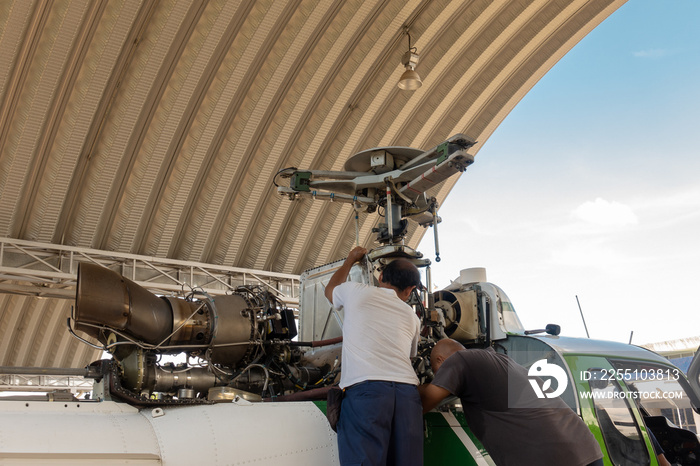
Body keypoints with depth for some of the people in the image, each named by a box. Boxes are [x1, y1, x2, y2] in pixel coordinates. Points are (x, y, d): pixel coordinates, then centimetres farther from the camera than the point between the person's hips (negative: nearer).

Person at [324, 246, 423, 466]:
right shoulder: (412, 317, 26)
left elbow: (330, 290, 40)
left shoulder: (355, 290, 17)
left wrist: (350, 260, 56)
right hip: (407, 391, 4)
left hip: (364, 389, -4)